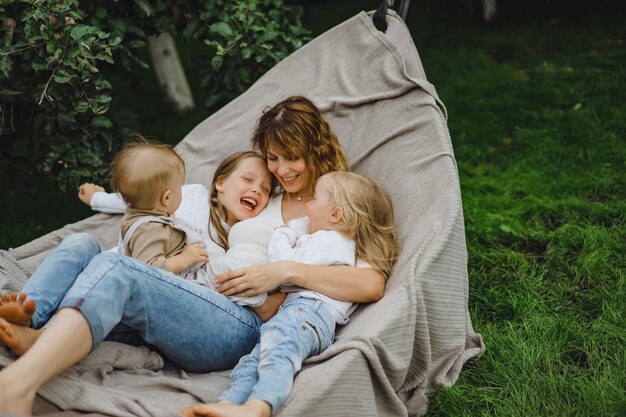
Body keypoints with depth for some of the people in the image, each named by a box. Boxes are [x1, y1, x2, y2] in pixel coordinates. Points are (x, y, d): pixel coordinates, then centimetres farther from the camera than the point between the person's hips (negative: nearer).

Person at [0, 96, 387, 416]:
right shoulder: (263, 203, 32)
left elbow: (373, 285, -7)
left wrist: (286, 272, -15)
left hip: (248, 324, -7)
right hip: (196, 302, 7)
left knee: (115, 271, -31)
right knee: (81, 246, -12)